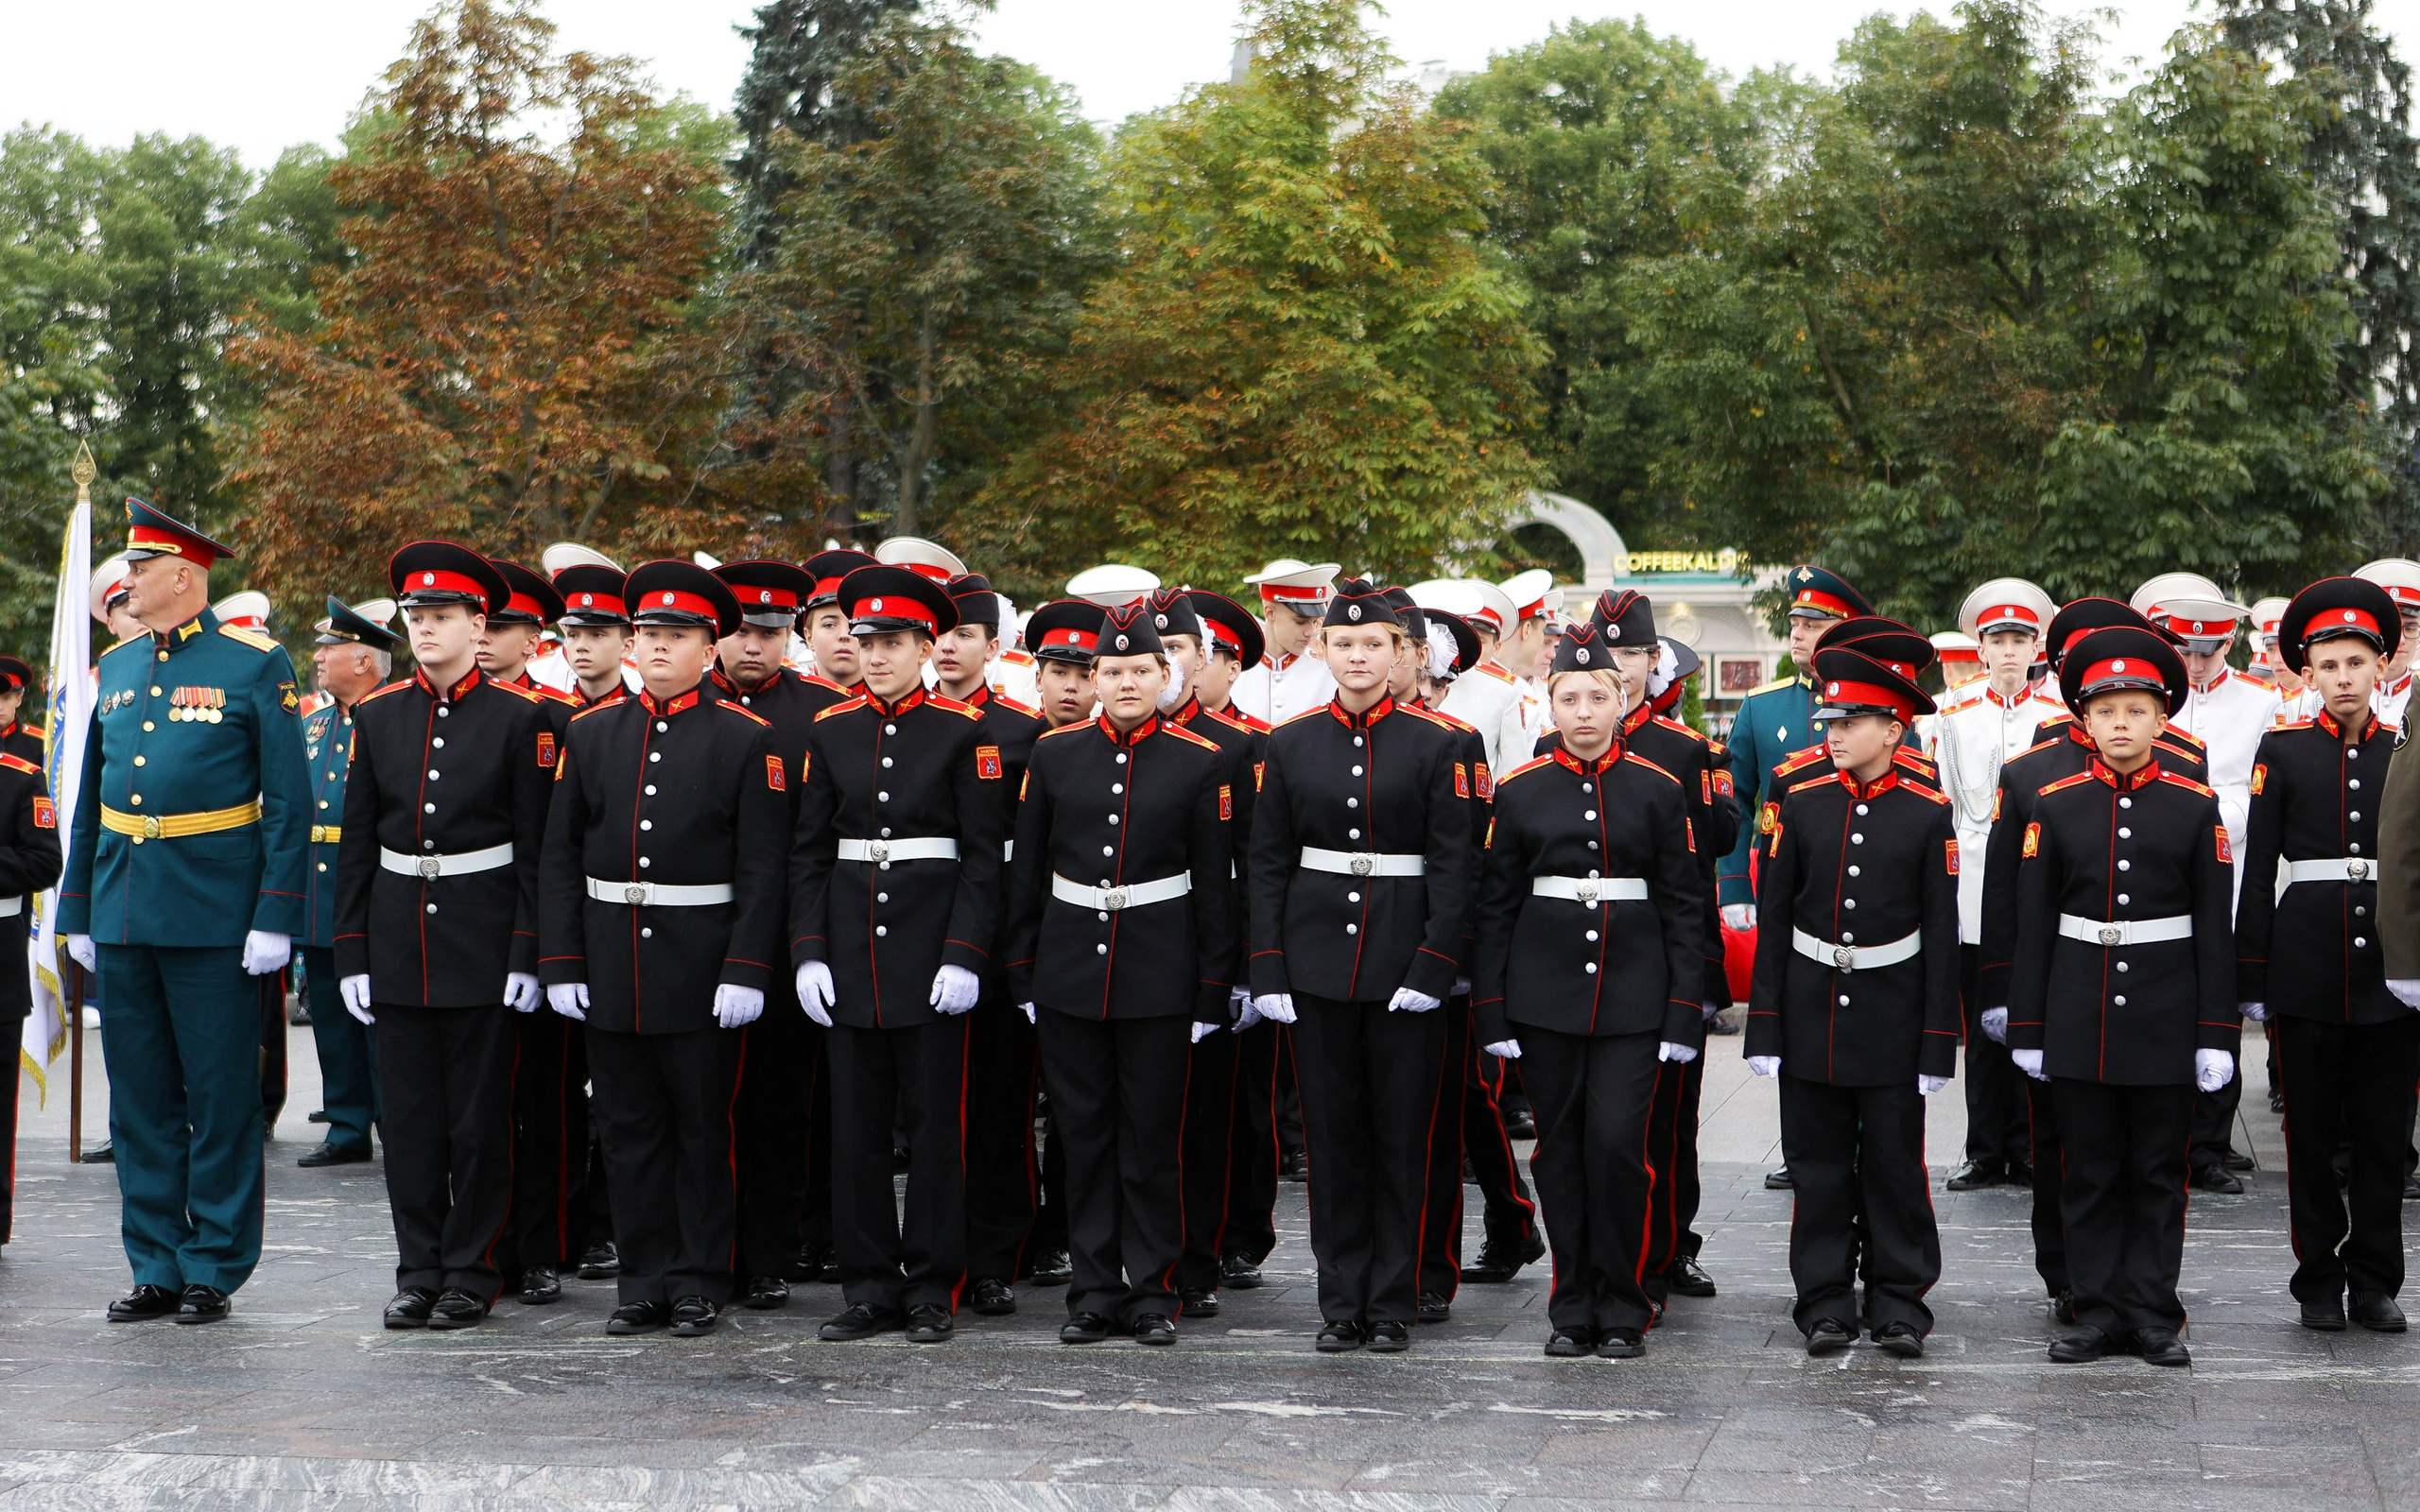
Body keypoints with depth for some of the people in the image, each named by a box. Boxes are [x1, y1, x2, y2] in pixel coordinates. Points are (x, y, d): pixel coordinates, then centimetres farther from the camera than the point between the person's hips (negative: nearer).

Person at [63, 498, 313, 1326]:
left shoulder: (254, 664, -5)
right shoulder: (115, 668, 12)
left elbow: (289, 802, -7)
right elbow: (90, 800, 17)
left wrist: (275, 917, -12)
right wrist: (77, 911, 14)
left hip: (213, 915, -6)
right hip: (123, 914, 6)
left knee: (222, 1096, 2)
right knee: (140, 1099, 9)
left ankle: (215, 1270, 11)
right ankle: (155, 1266, 18)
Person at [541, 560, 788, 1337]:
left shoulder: (747, 739, -3)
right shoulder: (592, 733, 8)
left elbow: (763, 867, -7)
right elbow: (559, 857, 7)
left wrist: (745, 972, -14)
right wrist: (560, 964, 0)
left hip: (703, 971, -4)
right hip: (612, 970, 4)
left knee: (705, 1125, 4)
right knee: (629, 1126, 8)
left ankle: (701, 1280, 13)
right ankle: (646, 1280, 16)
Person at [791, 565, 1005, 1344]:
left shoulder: (964, 731, -3)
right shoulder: (831, 731, 8)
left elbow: (985, 855, -5)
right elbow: (809, 851, 9)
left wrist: (964, 955, -13)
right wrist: (809, 952, 0)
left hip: (932, 955, -4)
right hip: (851, 956, 4)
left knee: (936, 1123, 2)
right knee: (856, 1125, 5)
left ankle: (933, 1290, 10)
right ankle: (870, 1288, 13)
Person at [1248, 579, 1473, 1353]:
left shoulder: (1435, 743, -2)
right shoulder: (1290, 743, 5)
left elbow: (1453, 864, -3)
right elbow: (1267, 862, 5)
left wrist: (1432, 964, -12)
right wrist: (1268, 969, -2)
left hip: (1403, 959, -2)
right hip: (1316, 957, 2)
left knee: (1402, 1132, 2)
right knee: (1332, 1132, 6)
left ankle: (1393, 1304, 11)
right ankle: (1342, 1303, 14)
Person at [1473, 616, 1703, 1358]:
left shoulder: (1658, 790, 2)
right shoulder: (1520, 791, 4)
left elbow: (1685, 908, 3)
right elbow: (1495, 906, 6)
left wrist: (1684, 1010, -3)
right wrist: (1492, 1011, 1)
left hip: (1633, 996, -1)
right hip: (1545, 995, 2)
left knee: (1617, 1141, -9)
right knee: (1560, 1148, 5)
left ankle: (1623, 1308, 5)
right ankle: (1573, 1310, 15)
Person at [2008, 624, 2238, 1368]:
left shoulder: (2196, 808, 1)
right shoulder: (2055, 805, 3)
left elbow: (2215, 928, 0)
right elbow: (2034, 923, 4)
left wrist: (2216, 1033, -4)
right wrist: (2026, 1025, 1)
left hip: (2166, 1022, -1)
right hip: (2079, 1020, 1)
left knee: (2159, 1172, 6)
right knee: (2088, 1171, 6)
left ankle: (2154, 1315, 13)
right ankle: (2098, 1310, 13)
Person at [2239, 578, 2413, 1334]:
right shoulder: (2282, 751, 3)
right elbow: (2258, 869, 2)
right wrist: (2251, 978, -2)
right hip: (2306, 973, -1)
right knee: (2311, 1134, 5)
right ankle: (2319, 1281, 14)